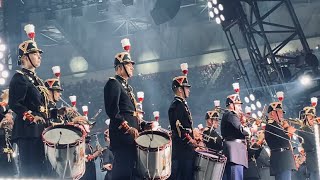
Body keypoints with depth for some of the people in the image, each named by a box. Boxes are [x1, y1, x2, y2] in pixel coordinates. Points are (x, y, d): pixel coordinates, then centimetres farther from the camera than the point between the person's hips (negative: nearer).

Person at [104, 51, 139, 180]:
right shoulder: (113, 83, -6)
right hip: (122, 137, -10)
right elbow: (113, 111, -18)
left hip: (131, 137, 10)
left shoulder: (126, 86, 24)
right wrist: (128, 128, -22)